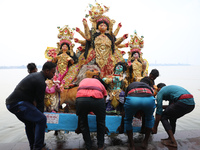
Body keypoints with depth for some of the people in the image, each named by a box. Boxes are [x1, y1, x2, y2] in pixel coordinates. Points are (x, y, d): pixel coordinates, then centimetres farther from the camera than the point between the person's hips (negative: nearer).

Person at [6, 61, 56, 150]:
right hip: (18, 104, -11)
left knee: (29, 122, 24)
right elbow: (39, 102, -11)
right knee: (41, 119, -11)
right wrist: (40, 114, 2)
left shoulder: (34, 75, 15)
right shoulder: (41, 82, -17)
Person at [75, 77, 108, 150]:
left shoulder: (83, 81, 39)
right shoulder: (101, 85, 34)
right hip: (97, 99, 0)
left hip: (81, 99, 1)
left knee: (83, 124, 25)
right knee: (101, 122, 27)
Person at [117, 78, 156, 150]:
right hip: (149, 99, 1)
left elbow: (124, 110, 42)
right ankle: (145, 142, 41)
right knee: (149, 118, 36)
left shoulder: (130, 85, 40)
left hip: (132, 99, -1)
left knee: (128, 120, 30)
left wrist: (122, 126, 55)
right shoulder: (149, 87, 41)